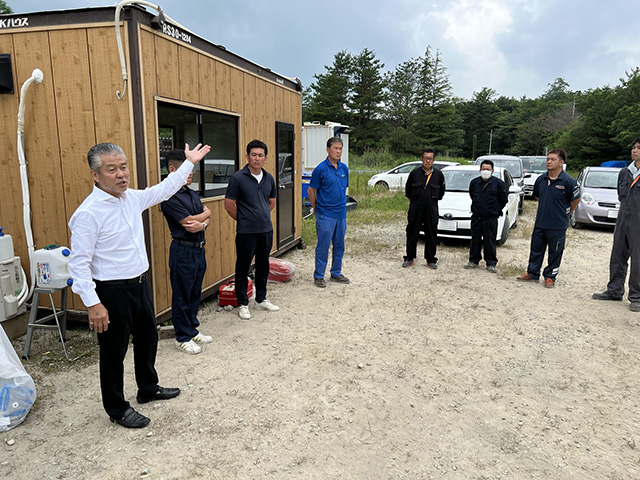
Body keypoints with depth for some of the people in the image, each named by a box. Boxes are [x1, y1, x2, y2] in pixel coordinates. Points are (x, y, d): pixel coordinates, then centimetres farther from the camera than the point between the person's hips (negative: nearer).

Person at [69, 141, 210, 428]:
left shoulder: (132, 198, 2)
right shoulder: (89, 213, -21)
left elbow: (163, 190, 20)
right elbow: (79, 264, -20)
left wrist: (189, 163, 23)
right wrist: (93, 304, -24)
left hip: (139, 284, 8)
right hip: (112, 291, -8)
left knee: (148, 338, 22)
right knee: (114, 351, 9)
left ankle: (148, 388, 45)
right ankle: (117, 409, 29)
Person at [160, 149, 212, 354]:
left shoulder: (193, 194, 12)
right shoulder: (170, 197, -16)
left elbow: (207, 218, 8)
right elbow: (189, 222, -20)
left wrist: (202, 224, -16)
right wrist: (206, 213, -1)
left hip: (199, 249, 8)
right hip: (183, 251, -8)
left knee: (195, 293, 17)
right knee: (182, 296, 5)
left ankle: (193, 330, 31)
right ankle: (183, 337, 17)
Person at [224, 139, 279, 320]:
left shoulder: (269, 178, 6)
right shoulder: (238, 178, -10)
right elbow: (229, 205, -7)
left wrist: (262, 217, 14)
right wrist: (243, 220, 2)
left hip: (266, 230, 5)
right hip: (246, 232, -5)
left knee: (263, 266, 16)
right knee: (243, 269, 5)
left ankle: (261, 299, 31)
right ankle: (243, 304, 18)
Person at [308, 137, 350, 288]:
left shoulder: (344, 168, 8)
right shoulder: (321, 169, -10)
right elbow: (311, 191, -4)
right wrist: (316, 208, 3)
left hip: (341, 214, 6)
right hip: (325, 215, -6)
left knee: (339, 245, 13)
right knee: (323, 246, 0)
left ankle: (336, 273, 27)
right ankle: (318, 276, 12)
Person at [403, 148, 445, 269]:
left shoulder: (438, 174, 3)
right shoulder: (415, 173, 0)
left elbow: (441, 192, 18)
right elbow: (407, 190, 12)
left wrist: (434, 200, 13)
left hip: (431, 209, 1)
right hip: (415, 209, -1)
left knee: (431, 235, 6)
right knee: (412, 233, 4)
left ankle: (431, 260, 18)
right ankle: (409, 258, 16)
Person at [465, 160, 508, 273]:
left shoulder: (498, 183, -4)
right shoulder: (474, 182, 6)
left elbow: (504, 199, 4)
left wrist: (496, 210, 6)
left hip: (491, 218, -3)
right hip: (476, 217, 3)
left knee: (490, 242, 1)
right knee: (475, 240, 10)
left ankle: (491, 263, 11)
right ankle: (473, 260, 21)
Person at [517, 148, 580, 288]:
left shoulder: (568, 181, -13)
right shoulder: (541, 179, 3)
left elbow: (576, 200, -2)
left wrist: (564, 214, 8)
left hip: (558, 226, -5)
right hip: (540, 223, 5)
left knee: (555, 253, 8)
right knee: (536, 250, 14)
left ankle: (550, 277, 21)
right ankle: (532, 273, 27)